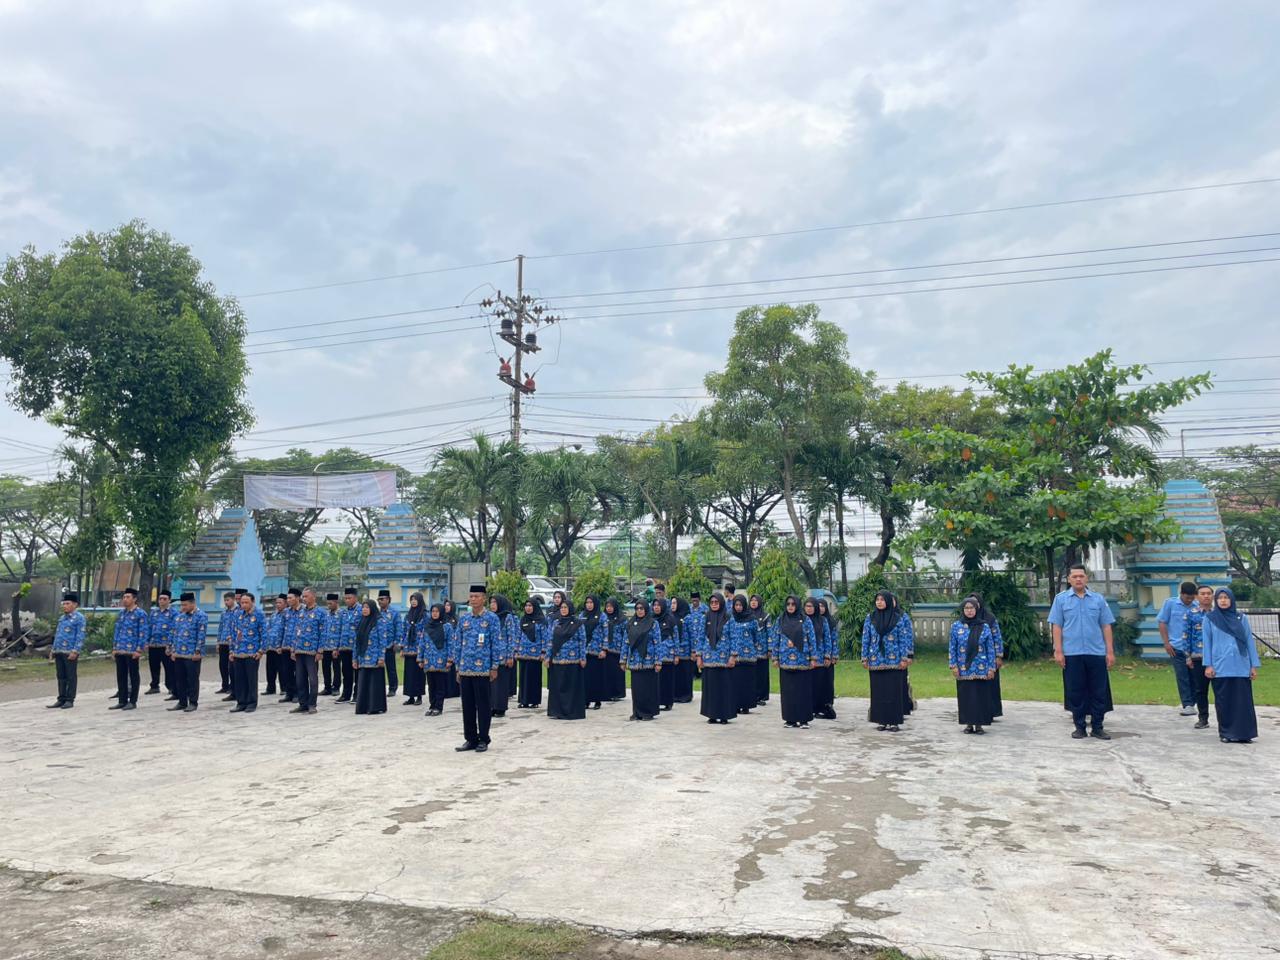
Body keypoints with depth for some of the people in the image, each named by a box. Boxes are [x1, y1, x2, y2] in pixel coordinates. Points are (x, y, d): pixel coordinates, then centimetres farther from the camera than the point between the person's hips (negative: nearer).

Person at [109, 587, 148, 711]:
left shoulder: (140, 614, -8)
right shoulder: (121, 613, 13)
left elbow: (143, 633, -11)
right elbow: (117, 631, 17)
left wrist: (139, 650, -15)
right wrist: (114, 648, 12)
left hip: (132, 651, -7)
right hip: (119, 651, 7)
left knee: (133, 676, 2)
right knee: (121, 676, 11)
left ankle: (132, 702, 8)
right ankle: (122, 701, 19)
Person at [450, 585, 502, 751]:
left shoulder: (492, 618, -3)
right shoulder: (463, 618, 9)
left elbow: (496, 643, -4)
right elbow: (457, 643, 12)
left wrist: (494, 667, -7)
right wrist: (458, 667, 9)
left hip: (483, 669, -4)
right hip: (465, 669, 4)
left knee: (483, 706, 2)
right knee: (467, 706, 9)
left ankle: (483, 740, 12)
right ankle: (470, 739, 19)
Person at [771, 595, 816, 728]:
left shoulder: (806, 621, 1)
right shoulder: (780, 621, 8)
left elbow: (812, 640, 0)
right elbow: (775, 640, 9)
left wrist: (813, 658, -4)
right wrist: (775, 657, 4)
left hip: (803, 661, -2)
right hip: (786, 661, 2)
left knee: (803, 690, -1)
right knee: (787, 690, 4)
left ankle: (803, 719, 6)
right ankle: (790, 718, 12)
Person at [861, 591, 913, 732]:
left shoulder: (901, 618, 0)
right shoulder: (870, 618, 7)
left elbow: (905, 639, -2)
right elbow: (865, 639, 8)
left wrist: (904, 658, -8)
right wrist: (865, 658, 4)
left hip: (894, 661, -3)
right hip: (876, 661, 3)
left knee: (894, 691, 0)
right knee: (878, 692, 5)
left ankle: (894, 721, 6)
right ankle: (881, 720, 13)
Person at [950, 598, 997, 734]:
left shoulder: (984, 627, 2)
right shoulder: (956, 626, 2)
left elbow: (990, 649, 3)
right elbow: (951, 648, 3)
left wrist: (991, 668, -1)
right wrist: (953, 666, -4)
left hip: (981, 669, 0)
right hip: (963, 669, 0)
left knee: (981, 696, 1)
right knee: (965, 696, 4)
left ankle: (979, 724, 9)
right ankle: (969, 724, 14)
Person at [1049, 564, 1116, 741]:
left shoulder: (1099, 599, 7)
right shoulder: (1061, 599, 3)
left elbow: (1106, 626, 6)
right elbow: (1057, 626, 1)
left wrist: (1110, 651, 1)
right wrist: (1058, 651, -5)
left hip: (1097, 653, 1)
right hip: (1072, 654, -1)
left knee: (1099, 692, 5)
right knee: (1075, 692, 5)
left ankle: (1097, 727, 16)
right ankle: (1079, 727, 17)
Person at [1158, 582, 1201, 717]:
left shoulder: (1197, 606, 2)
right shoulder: (1170, 603, 1)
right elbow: (1162, 623, 4)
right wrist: (1166, 643, -2)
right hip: (1177, 647, -1)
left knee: (1193, 677, 5)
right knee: (1182, 677, -3)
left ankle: (1191, 704, 15)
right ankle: (1187, 705, -2)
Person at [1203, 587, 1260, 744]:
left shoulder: (1241, 618, 8)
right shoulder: (1209, 619, 5)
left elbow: (1250, 641, 8)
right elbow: (1207, 643, 4)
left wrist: (1254, 665, 3)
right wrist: (1208, 665, -4)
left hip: (1241, 666, 1)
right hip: (1220, 667, -1)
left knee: (1243, 700, -1)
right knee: (1223, 700, 3)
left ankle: (1243, 733, 5)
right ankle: (1226, 733, 10)